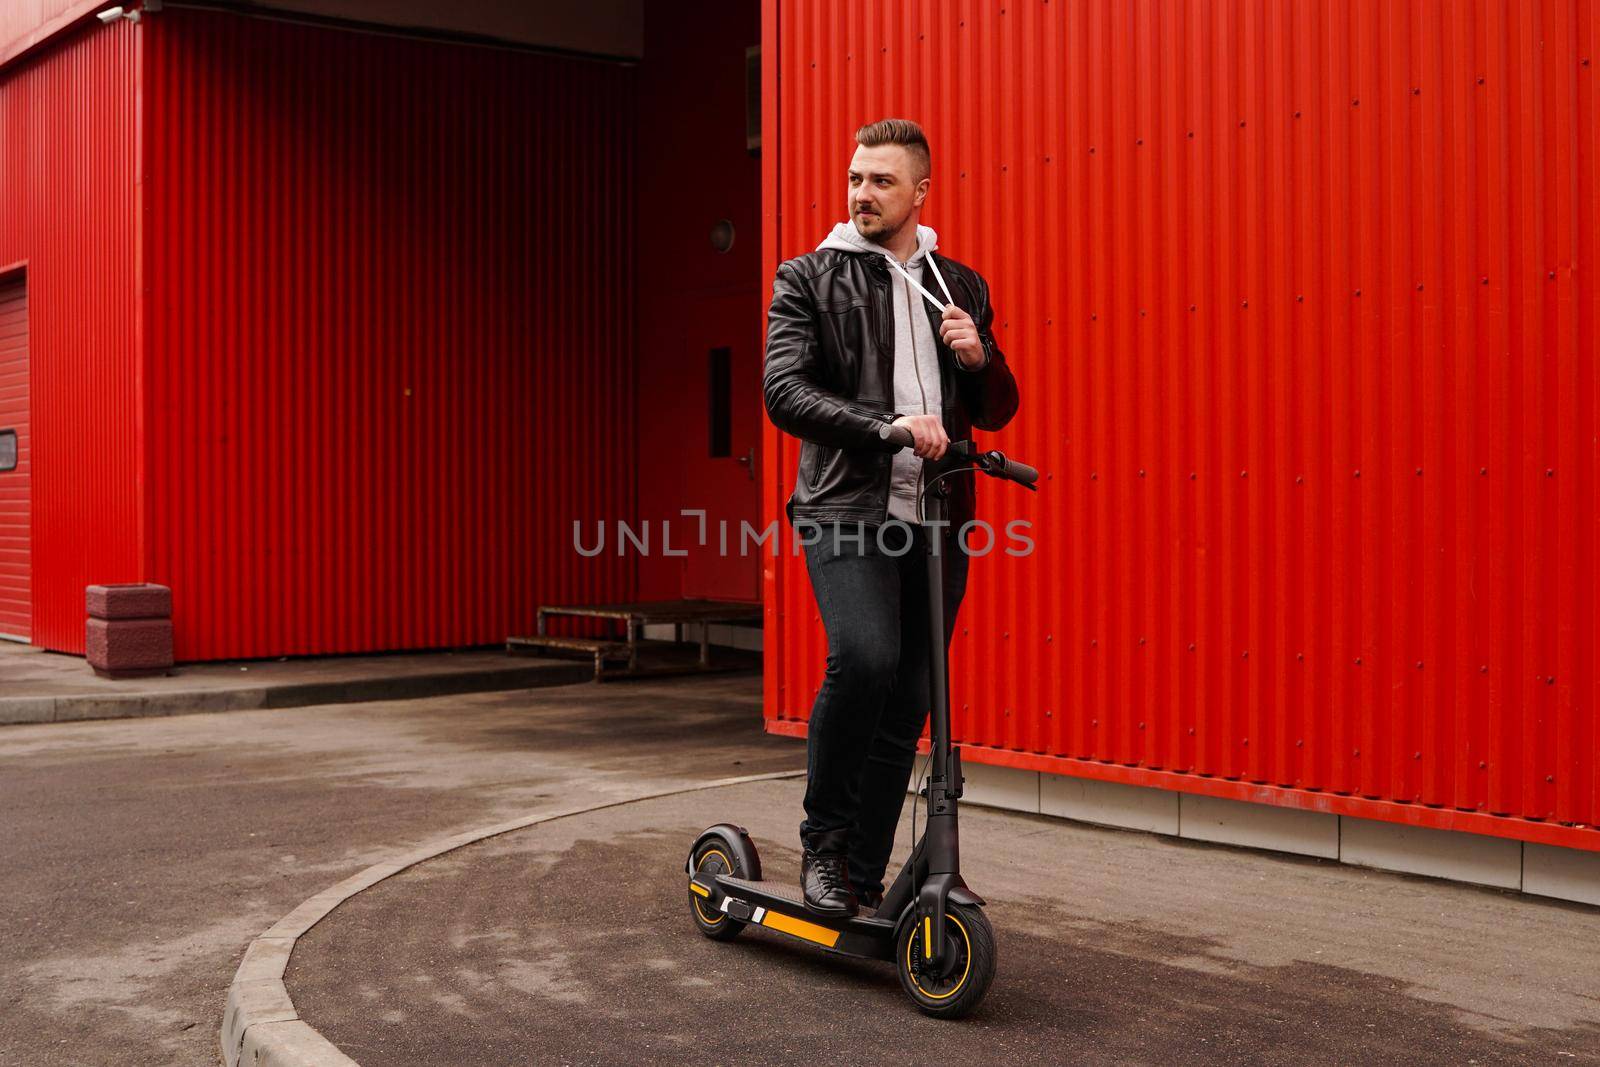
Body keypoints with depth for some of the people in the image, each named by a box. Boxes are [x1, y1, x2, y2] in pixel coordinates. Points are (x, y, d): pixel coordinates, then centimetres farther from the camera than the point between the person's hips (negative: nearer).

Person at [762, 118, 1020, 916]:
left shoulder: (960, 287, 15)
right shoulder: (808, 280, 3)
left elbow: (997, 410, 19)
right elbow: (784, 390, -10)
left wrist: (978, 358, -4)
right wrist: (885, 427, -24)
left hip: (936, 519, 5)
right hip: (847, 507, -4)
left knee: (907, 705, 5)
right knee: (863, 657, -27)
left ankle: (863, 880, 18)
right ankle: (823, 843, -5)